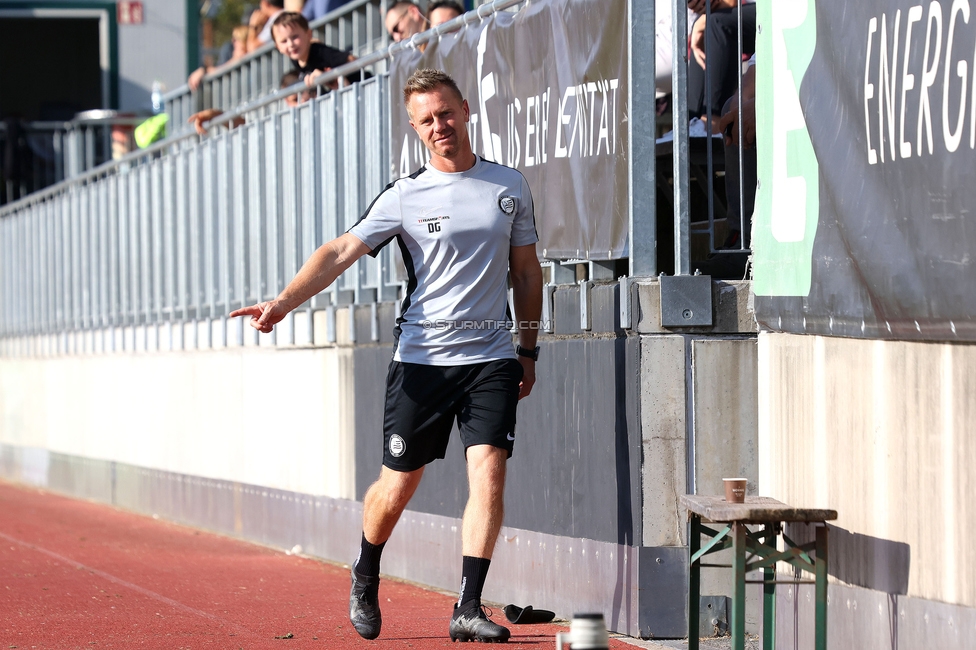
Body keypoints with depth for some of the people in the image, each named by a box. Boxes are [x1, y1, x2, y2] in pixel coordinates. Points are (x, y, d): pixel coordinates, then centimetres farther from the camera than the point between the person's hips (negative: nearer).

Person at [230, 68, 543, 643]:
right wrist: (284, 302, -22)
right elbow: (341, 252, -9)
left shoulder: (511, 186, 7)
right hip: (422, 359, -1)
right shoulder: (405, 196, -1)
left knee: (489, 472, -14)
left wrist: (529, 349, 15)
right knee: (398, 486, 4)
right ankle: (366, 576, 33)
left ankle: (469, 608, -11)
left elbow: (526, 271, 16)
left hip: (492, 359, 1)